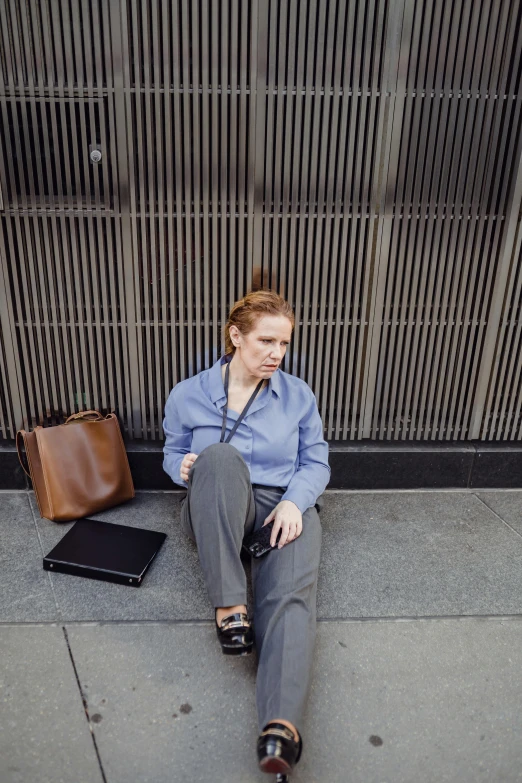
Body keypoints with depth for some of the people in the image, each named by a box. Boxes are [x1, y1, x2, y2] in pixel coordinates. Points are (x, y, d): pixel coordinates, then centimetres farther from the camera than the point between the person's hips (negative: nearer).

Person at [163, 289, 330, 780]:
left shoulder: (298, 395, 7)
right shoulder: (188, 395, 5)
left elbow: (316, 462, 7)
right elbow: (173, 452, 15)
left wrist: (295, 501, -14)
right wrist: (184, 468, -10)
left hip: (285, 508, 1)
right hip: (216, 515, 0)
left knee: (290, 593, -30)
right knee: (219, 455, -33)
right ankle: (230, 609, -32)